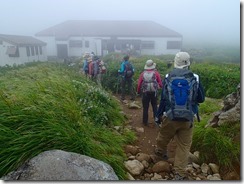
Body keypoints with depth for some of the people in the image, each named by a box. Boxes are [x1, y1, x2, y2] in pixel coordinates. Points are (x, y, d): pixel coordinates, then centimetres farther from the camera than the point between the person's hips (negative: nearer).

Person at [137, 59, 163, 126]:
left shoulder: (143, 74, -2)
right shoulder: (156, 73, -5)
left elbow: (139, 84, -2)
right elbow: (160, 83, -7)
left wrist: (138, 92, 13)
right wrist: (160, 86, 17)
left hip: (145, 93, 0)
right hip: (154, 92, 0)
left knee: (145, 108, 9)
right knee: (155, 107, 14)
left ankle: (145, 122, 16)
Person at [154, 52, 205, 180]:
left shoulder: (168, 78, -7)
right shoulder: (195, 78, -7)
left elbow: (163, 99, -5)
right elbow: (201, 99, 2)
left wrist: (158, 116, 5)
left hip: (170, 117, 1)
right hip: (188, 119, 0)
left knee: (163, 136, 25)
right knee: (184, 146, 11)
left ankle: (160, 151, 51)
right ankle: (180, 173, 13)